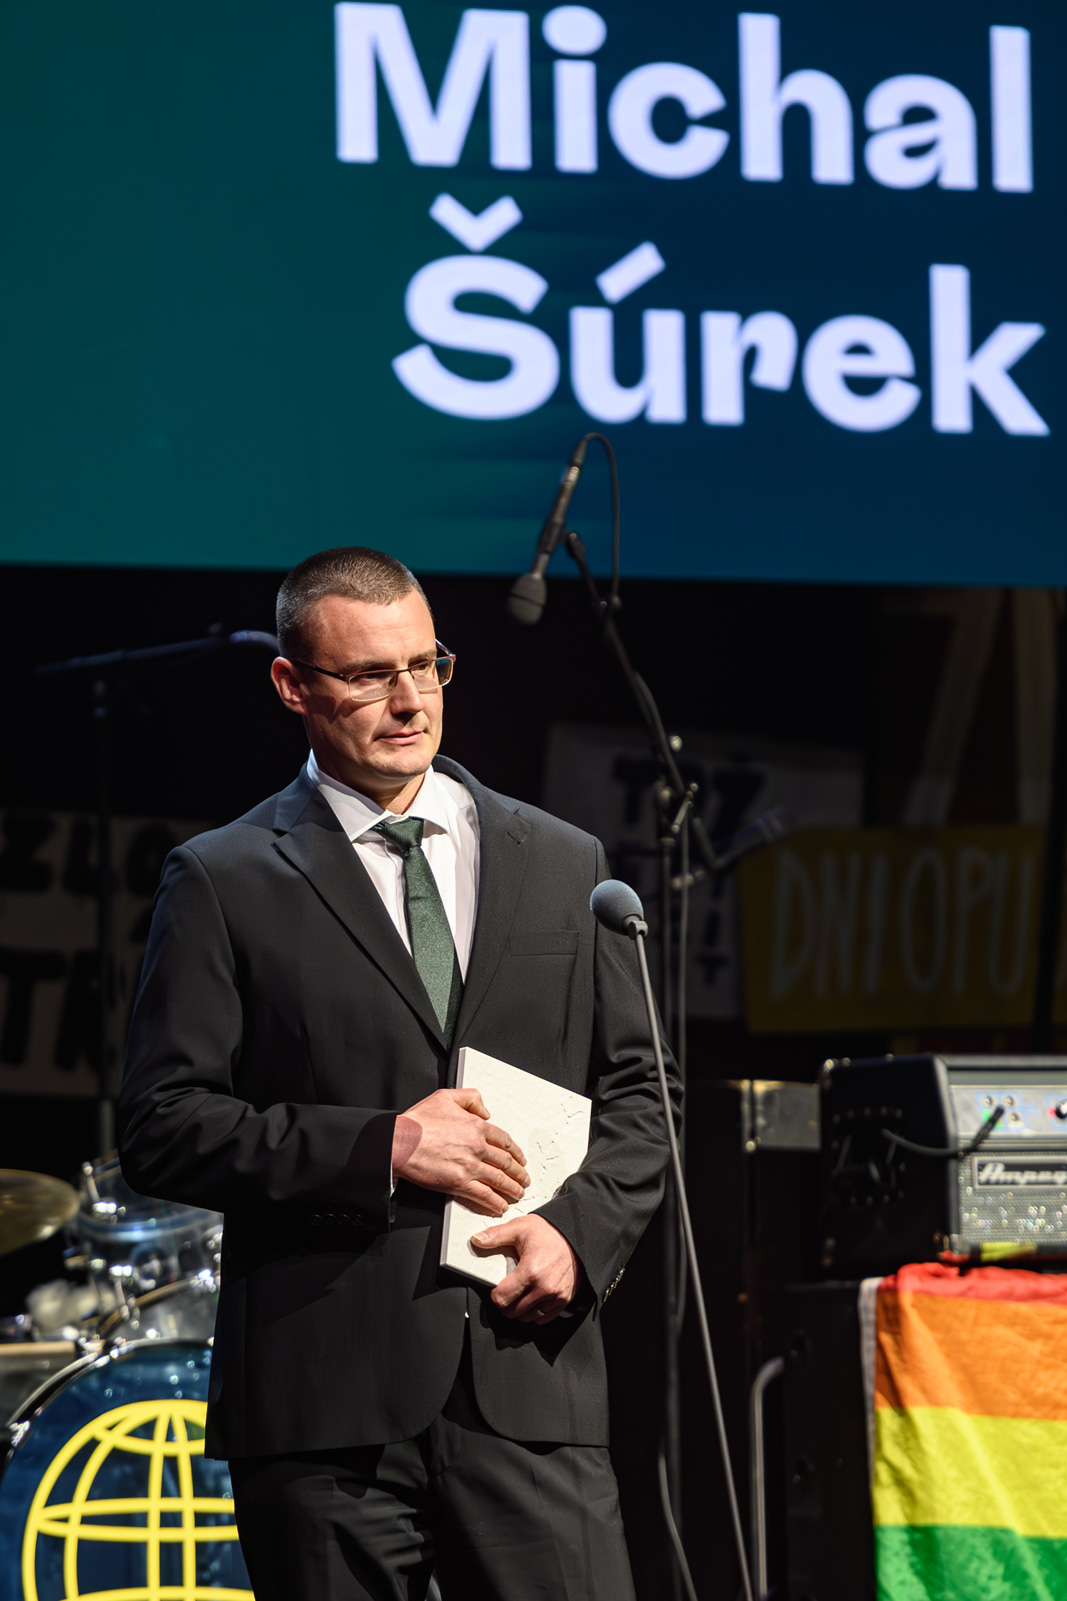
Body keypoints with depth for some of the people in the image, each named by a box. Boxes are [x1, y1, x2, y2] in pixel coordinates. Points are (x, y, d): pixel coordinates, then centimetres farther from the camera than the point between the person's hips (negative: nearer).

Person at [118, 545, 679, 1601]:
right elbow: (159, 1126, -2)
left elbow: (634, 1089, 18)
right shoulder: (225, 882, 4)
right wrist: (380, 1147, -11)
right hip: (325, 1390, -2)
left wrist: (581, 1232, -1)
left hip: (531, 1387, 2)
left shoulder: (562, 864, 15)